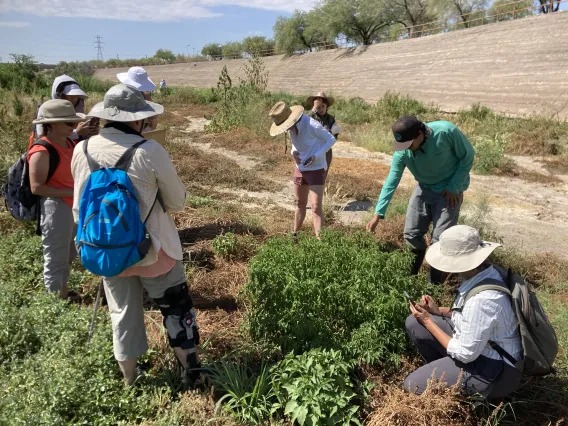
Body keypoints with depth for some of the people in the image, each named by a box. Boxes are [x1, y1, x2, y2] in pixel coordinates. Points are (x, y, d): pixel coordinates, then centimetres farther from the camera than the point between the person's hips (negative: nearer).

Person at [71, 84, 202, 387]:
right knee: (176, 309, 16)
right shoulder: (150, 151, -19)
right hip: (152, 250, -4)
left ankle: (130, 381, 37)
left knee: (123, 314, 20)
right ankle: (191, 371, 30)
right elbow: (178, 203, -9)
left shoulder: (81, 151, -5)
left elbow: (79, 207, 7)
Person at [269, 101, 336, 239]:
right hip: (300, 168, 7)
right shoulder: (292, 126, -5)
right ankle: (295, 235, 33)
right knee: (300, 203, 19)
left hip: (316, 170, -7)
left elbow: (331, 139, -14)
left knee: (316, 207, -11)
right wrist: (293, 152, -8)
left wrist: (316, 156, -24)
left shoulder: (312, 126, -25)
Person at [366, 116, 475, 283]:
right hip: (423, 189, 4)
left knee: (440, 239, -6)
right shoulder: (402, 152, -20)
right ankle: (412, 274, 27)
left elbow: (467, 156, -14)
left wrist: (454, 187, -16)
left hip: (449, 191, -3)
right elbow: (391, 182, -15)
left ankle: (434, 284, 11)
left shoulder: (447, 132, -29)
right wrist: (378, 214, -19)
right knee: (411, 234, 5)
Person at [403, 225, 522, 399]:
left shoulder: (482, 299, -36)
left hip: (493, 370, -8)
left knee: (412, 385, -8)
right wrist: (438, 311, -1)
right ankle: (442, 371, 19)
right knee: (414, 323, 4)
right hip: (478, 345, 9)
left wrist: (427, 321, -16)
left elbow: (465, 354, -24)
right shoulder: (482, 273, -8)